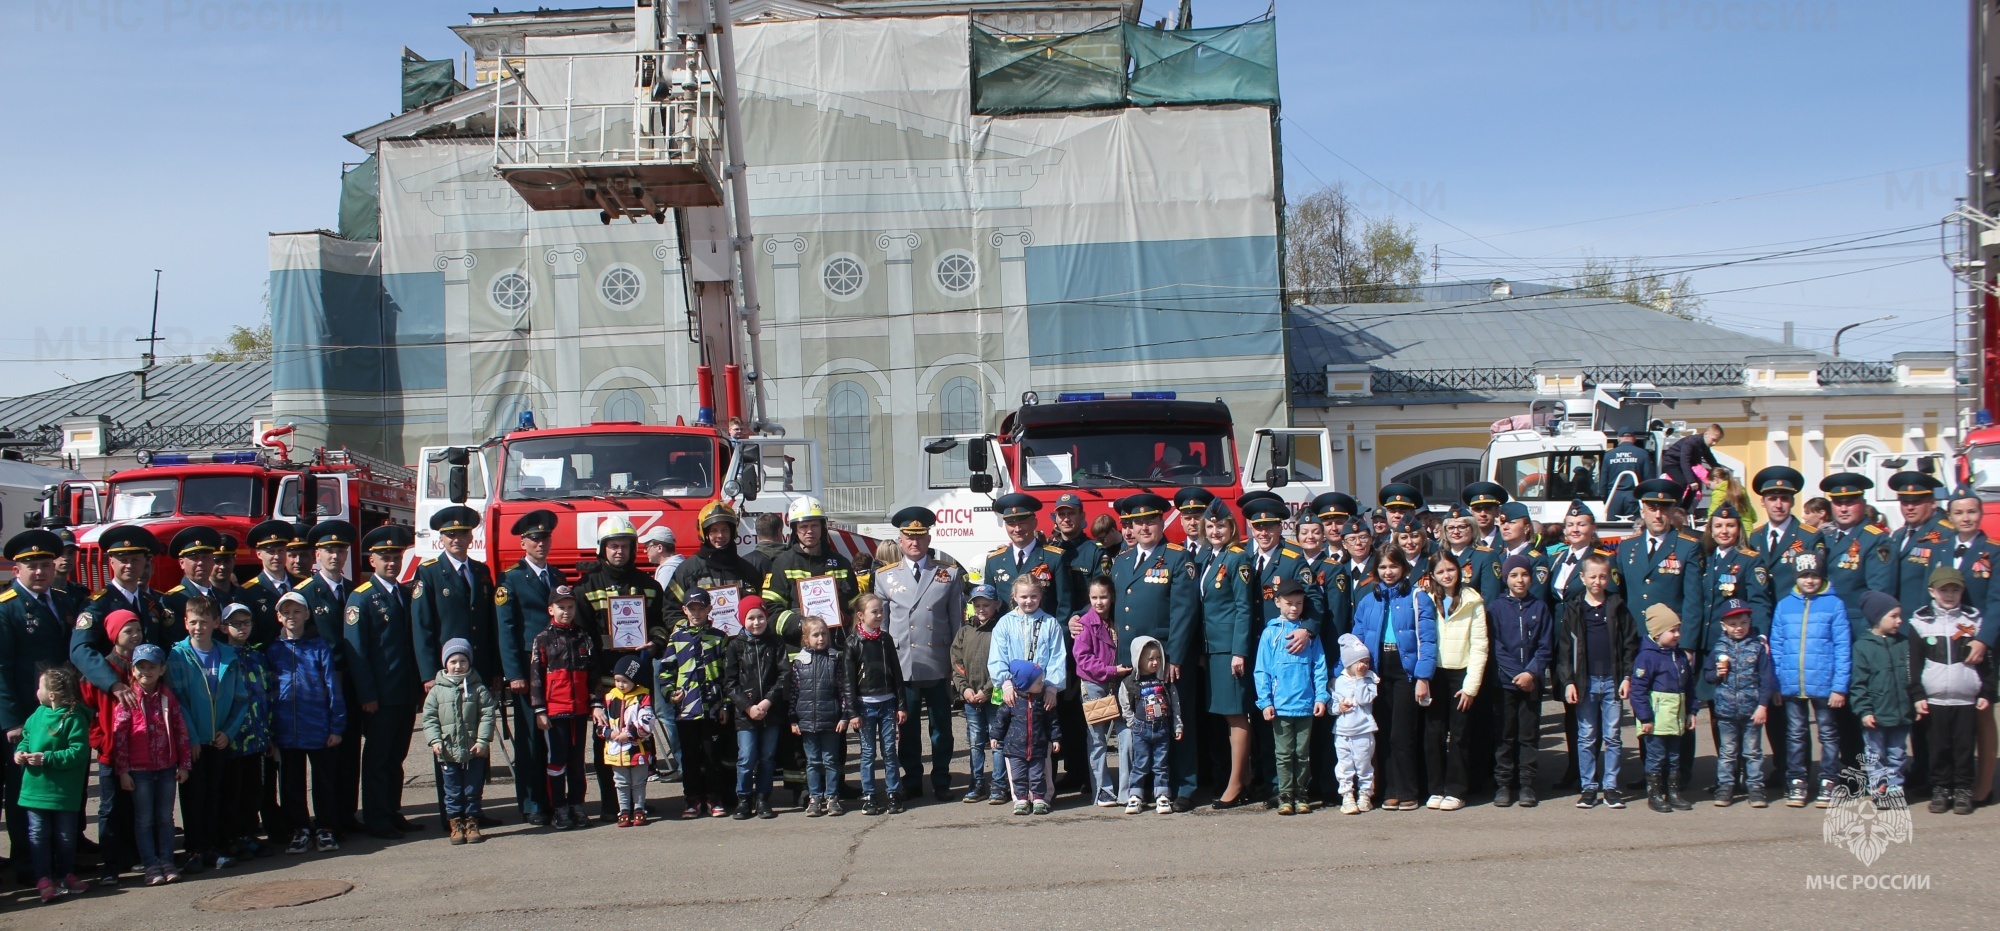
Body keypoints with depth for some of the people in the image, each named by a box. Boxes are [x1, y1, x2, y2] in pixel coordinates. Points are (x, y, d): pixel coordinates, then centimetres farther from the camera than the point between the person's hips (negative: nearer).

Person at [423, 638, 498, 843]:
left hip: (474, 751, -1)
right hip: (448, 752, 1)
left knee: (473, 790, 8)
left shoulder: (478, 688, -1)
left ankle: (472, 823, 18)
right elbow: (429, 718, 2)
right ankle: (456, 824, 16)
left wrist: (483, 740, -12)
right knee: (452, 791, 7)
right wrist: (434, 740, -10)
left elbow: (487, 715, -4)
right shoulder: (437, 690, 2)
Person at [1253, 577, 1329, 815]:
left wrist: (1321, 697, -4)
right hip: (1280, 705, -1)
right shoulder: (1270, 633, 1)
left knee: (1303, 753, 8)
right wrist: (1265, 701, -6)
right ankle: (1285, 796, 10)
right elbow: (1261, 670, 0)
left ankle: (1300, 795, 16)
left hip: (1306, 705, 2)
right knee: (1284, 754, 4)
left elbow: (1319, 667, 5)